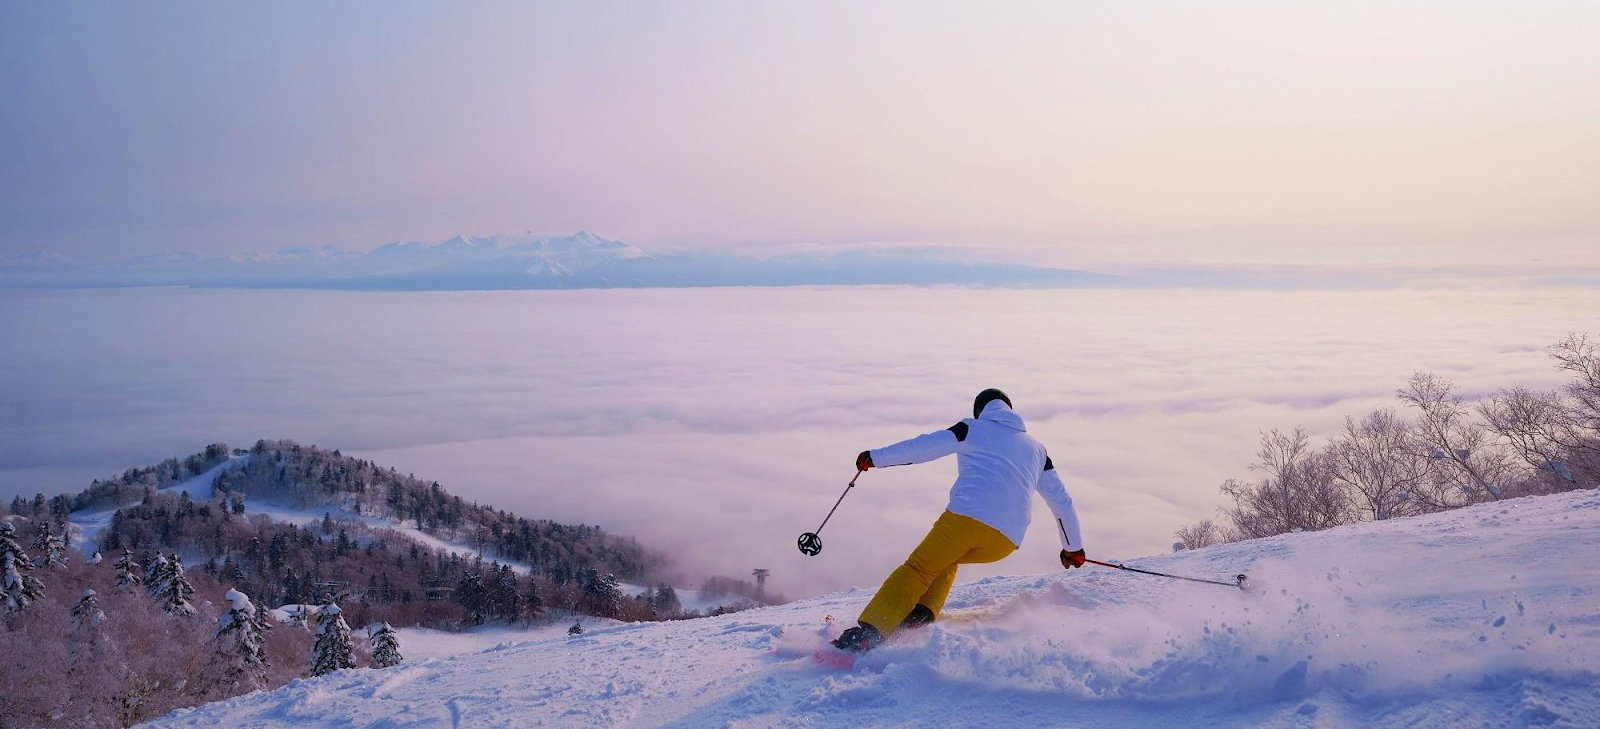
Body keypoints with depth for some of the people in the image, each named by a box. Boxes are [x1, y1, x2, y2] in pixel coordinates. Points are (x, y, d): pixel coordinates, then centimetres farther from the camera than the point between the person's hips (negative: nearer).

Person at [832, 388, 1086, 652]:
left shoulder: (971, 429, 16)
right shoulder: (1035, 448, 28)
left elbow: (920, 447, 14)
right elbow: (1061, 500, 30)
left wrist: (875, 458, 25)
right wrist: (1073, 547, 40)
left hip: (965, 516, -4)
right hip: (1005, 541, 4)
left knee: (917, 569, 2)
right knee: (947, 561, 28)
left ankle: (865, 635, -13)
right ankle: (920, 616, 4)